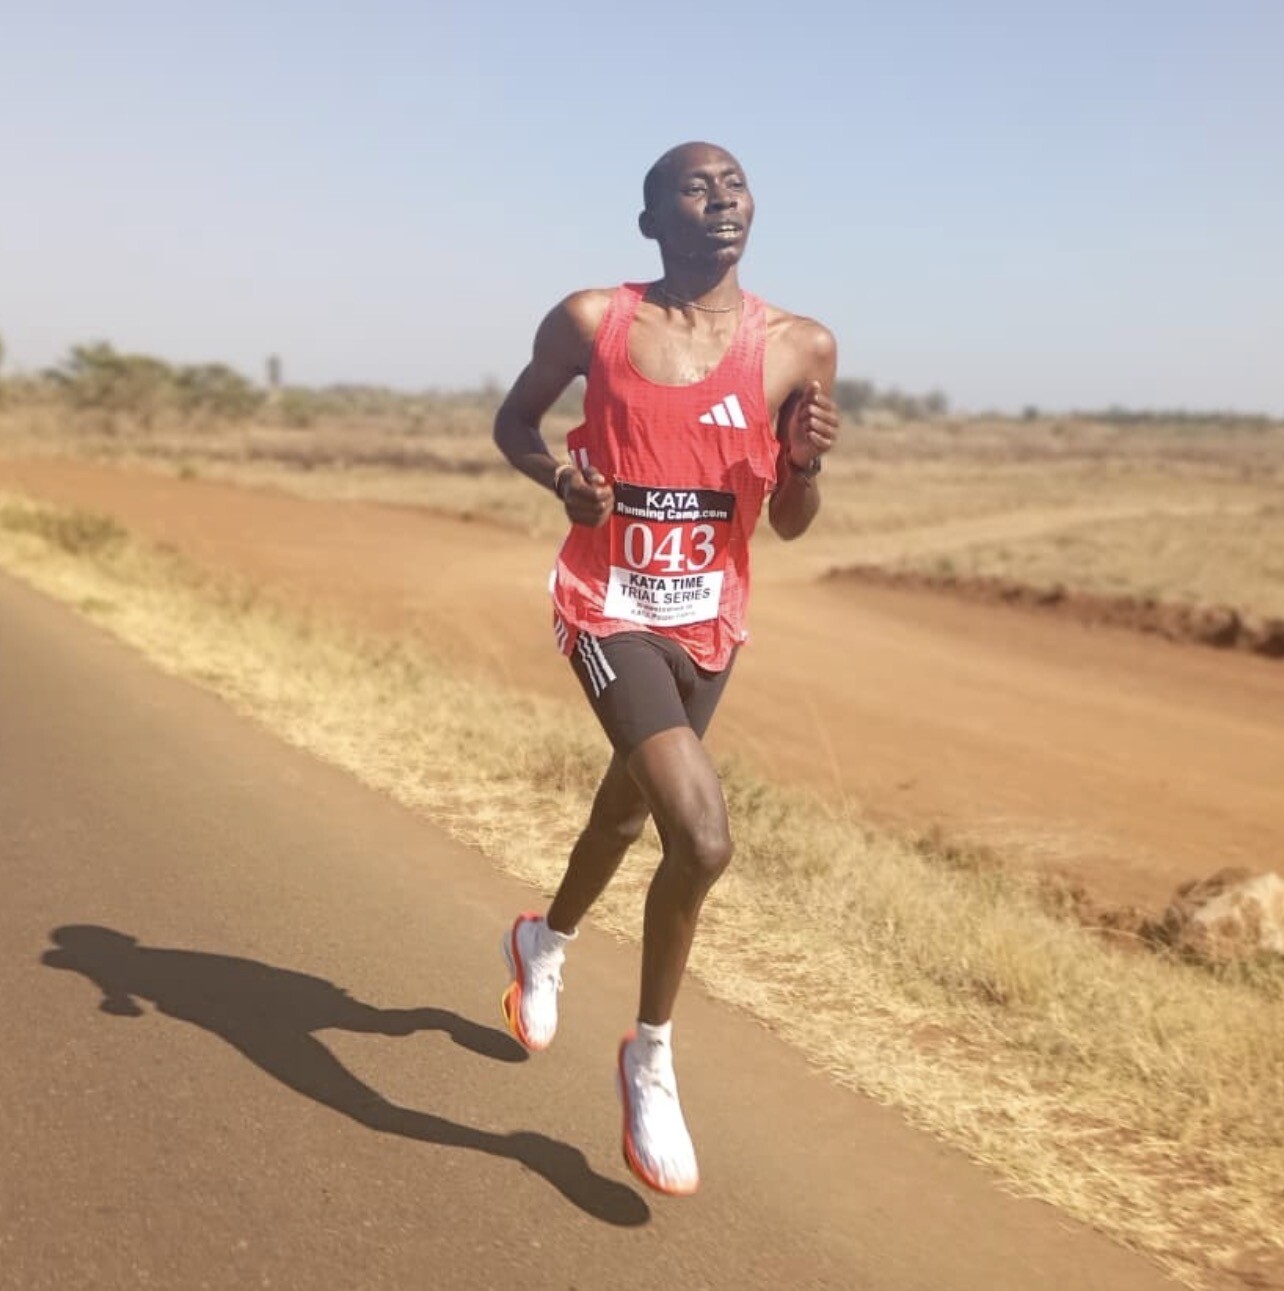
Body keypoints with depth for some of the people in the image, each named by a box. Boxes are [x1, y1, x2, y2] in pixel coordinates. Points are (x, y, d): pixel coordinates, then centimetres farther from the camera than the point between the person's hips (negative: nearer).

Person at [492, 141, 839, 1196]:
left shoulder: (800, 348, -4)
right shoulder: (591, 323, -8)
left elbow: (790, 525, 4)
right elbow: (514, 418, 9)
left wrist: (806, 461, -18)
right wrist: (559, 474, -12)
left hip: (711, 619, 4)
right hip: (611, 607, -4)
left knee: (633, 803, 25)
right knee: (704, 836, -22)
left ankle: (547, 939, 58)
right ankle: (652, 1057, 3)